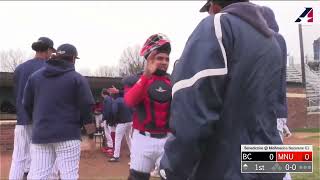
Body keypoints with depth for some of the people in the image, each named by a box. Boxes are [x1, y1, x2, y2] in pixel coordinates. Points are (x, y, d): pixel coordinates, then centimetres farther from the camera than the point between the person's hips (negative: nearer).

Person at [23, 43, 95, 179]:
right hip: (67, 134, -4)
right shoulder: (77, 78, -2)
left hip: (40, 134, 4)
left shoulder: (35, 76, 11)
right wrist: (82, 123, 9)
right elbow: (86, 106, -6)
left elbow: (27, 104, 12)